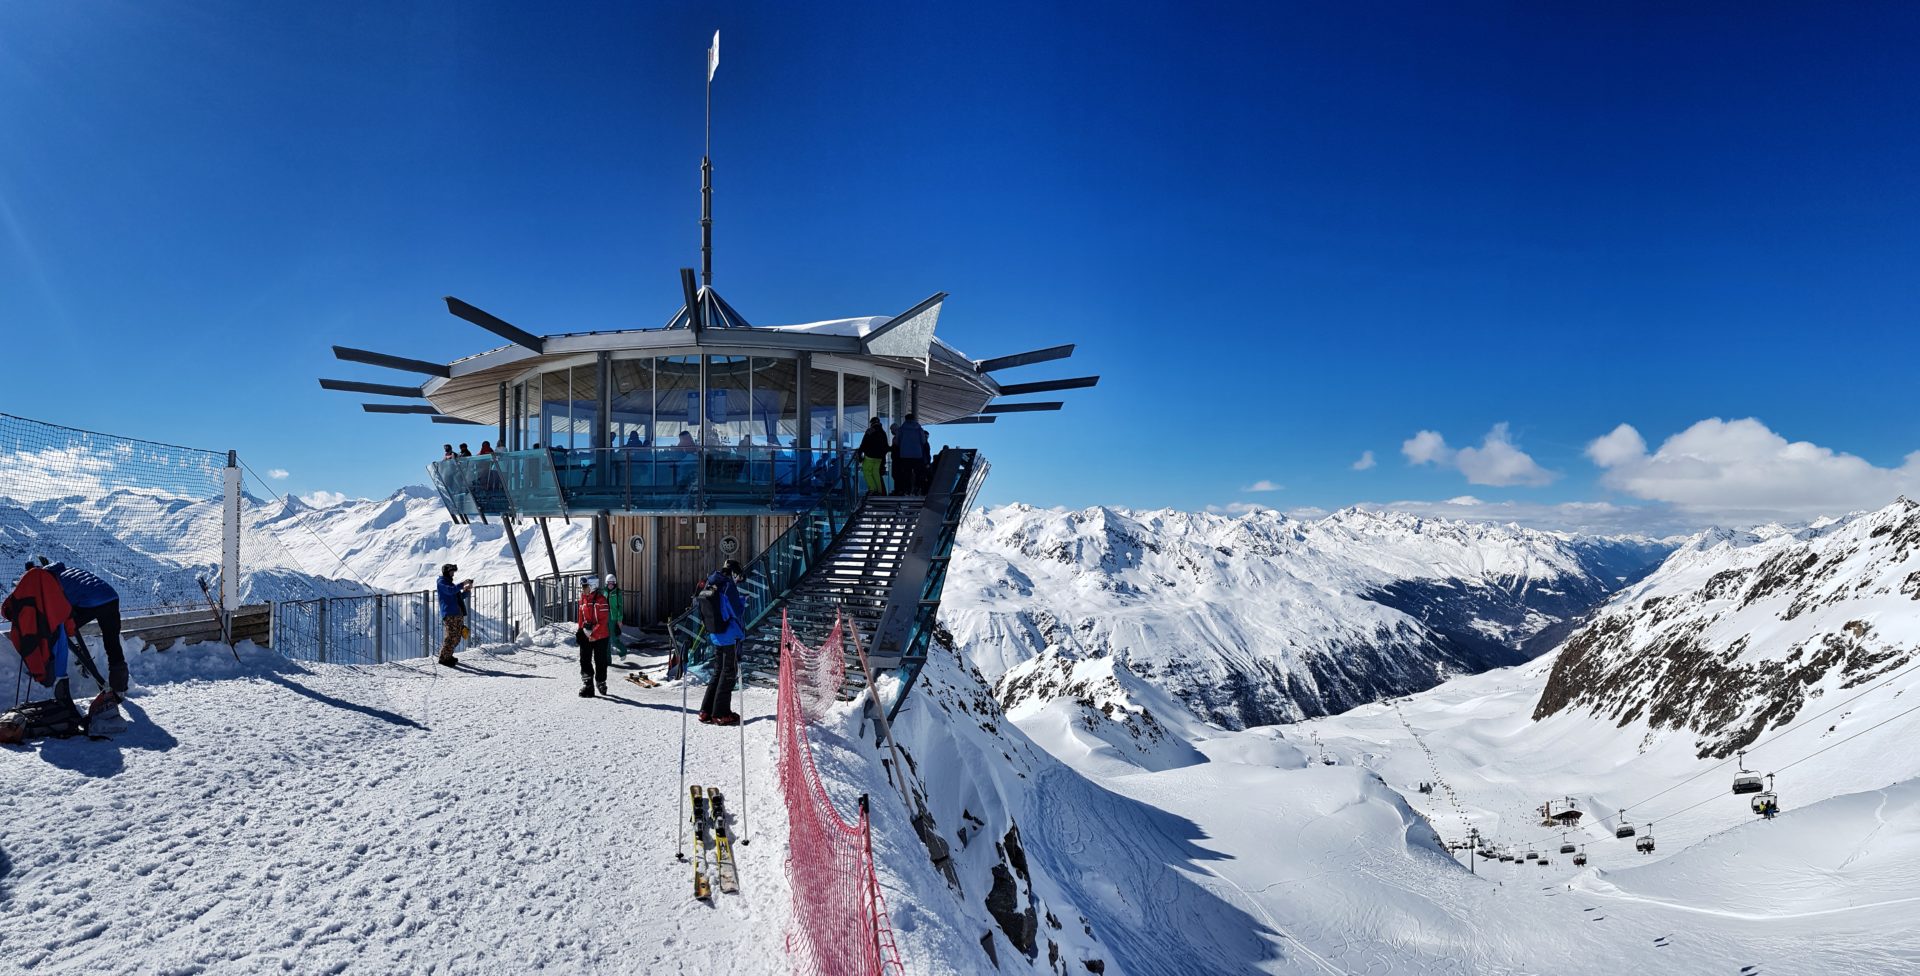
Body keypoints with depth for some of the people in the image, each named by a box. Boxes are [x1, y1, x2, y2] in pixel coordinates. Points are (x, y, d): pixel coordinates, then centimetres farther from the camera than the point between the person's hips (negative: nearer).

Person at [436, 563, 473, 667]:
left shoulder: (450, 583, 26)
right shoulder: (441, 582, -1)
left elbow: (459, 597, 27)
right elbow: (450, 591, -22)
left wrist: (467, 591, 10)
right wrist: (462, 584, -19)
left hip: (458, 614, 9)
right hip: (450, 614, -9)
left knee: (457, 637, 9)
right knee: (452, 636, -13)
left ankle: (448, 656, 19)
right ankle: (443, 658, -6)